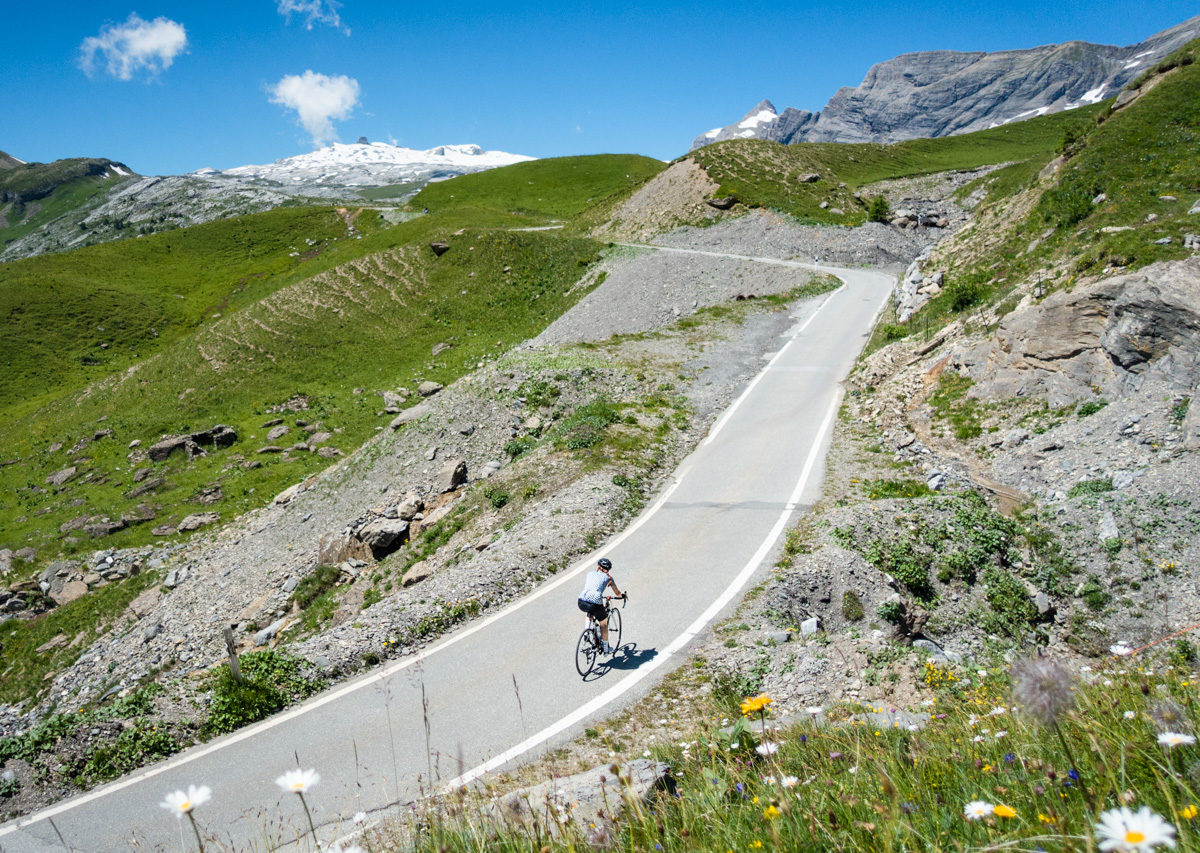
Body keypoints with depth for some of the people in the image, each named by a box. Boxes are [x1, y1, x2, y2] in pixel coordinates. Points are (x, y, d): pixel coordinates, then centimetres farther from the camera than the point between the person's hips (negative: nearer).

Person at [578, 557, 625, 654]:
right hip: (595, 602, -3)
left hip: (581, 602, 3)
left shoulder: (590, 573, 25)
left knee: (590, 613, 39)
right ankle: (606, 648, 32)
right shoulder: (608, 577, 17)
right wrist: (623, 595, 50)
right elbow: (617, 593, 28)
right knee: (604, 624, 22)